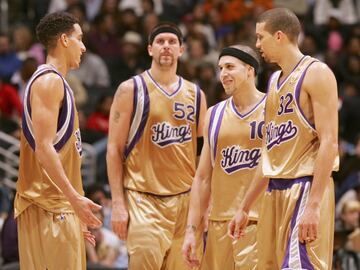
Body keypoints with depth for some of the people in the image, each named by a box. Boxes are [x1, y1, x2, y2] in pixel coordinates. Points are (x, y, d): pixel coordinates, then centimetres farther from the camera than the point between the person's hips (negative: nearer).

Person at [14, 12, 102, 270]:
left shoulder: (55, 82, 22)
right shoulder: (49, 81, -10)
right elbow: (43, 148, -19)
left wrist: (74, 206, 24)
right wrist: (75, 198, -24)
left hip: (59, 206, 10)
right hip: (50, 207, -10)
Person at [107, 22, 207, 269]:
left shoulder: (195, 95, 12)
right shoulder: (131, 90, 0)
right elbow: (114, 149, -2)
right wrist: (118, 203, -10)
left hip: (185, 199, 4)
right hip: (144, 200, -4)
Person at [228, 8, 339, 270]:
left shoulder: (316, 73, -8)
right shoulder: (275, 81, 19)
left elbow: (329, 142, -16)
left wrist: (314, 205, -24)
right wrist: (244, 208, 23)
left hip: (305, 186, -9)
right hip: (276, 189, 9)